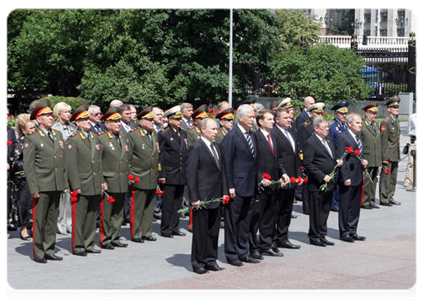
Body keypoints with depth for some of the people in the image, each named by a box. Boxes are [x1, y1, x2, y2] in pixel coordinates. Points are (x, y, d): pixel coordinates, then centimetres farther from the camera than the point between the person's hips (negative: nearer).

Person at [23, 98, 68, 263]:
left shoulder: (58, 135, 13)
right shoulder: (32, 138, -5)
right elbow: (28, 166, -7)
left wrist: (65, 182, 12)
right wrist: (33, 188, -12)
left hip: (57, 186, 6)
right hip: (42, 186, -6)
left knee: (52, 219, 11)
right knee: (39, 220, -1)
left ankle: (49, 250, 19)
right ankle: (38, 253, 7)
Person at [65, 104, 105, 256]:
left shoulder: (95, 137, 14)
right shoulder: (73, 140, -8)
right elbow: (71, 165, -11)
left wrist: (102, 181, 15)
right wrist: (76, 185, -15)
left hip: (95, 186, 7)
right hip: (81, 186, -7)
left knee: (92, 216, 12)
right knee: (79, 217, -2)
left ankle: (89, 244, 21)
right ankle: (78, 246, 6)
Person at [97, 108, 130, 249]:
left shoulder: (124, 138, 15)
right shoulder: (101, 138, -8)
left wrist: (129, 176, 17)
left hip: (122, 184, 7)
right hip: (108, 183, -7)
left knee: (118, 213, 12)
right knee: (106, 213, -1)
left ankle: (115, 238, 20)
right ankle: (105, 240, 8)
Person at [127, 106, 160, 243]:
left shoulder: (154, 134, 12)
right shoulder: (133, 135, -9)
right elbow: (127, 157, -8)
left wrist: (158, 172, 18)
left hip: (153, 179, 7)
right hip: (139, 179, -6)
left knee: (149, 207, 11)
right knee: (137, 208, -2)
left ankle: (146, 232, 20)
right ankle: (135, 234, 6)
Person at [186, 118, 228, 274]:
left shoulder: (217, 147, 14)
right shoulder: (195, 148, -10)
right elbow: (191, 174, -13)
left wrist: (225, 192, 10)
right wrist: (194, 198, -16)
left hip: (215, 198, 7)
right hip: (202, 197, -7)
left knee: (214, 230, 11)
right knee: (200, 231, 0)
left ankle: (210, 260, 21)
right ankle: (198, 262, 10)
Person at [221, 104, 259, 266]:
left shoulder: (253, 135, 12)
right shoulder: (231, 136, -12)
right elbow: (227, 163, -13)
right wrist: (230, 186, -16)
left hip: (250, 186, 8)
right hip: (236, 186, -8)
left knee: (245, 221, 14)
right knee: (232, 221, 2)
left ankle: (243, 252, 23)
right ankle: (231, 254, 10)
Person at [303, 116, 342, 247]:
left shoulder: (328, 141, 15)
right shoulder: (310, 142, -12)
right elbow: (308, 163, -16)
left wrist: (337, 162, 3)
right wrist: (322, 176, -19)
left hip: (329, 182, 8)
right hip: (317, 184, -8)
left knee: (325, 210, 13)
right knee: (316, 211, 0)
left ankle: (322, 235, 21)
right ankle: (314, 237, 9)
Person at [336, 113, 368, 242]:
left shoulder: (358, 137, 15)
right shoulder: (342, 137, -11)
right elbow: (340, 159, -15)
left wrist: (364, 161, 3)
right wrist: (345, 177, -19)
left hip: (358, 177, 8)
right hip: (348, 177, -8)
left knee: (356, 206, 12)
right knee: (345, 206, -1)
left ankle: (352, 231, 20)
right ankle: (344, 232, 6)